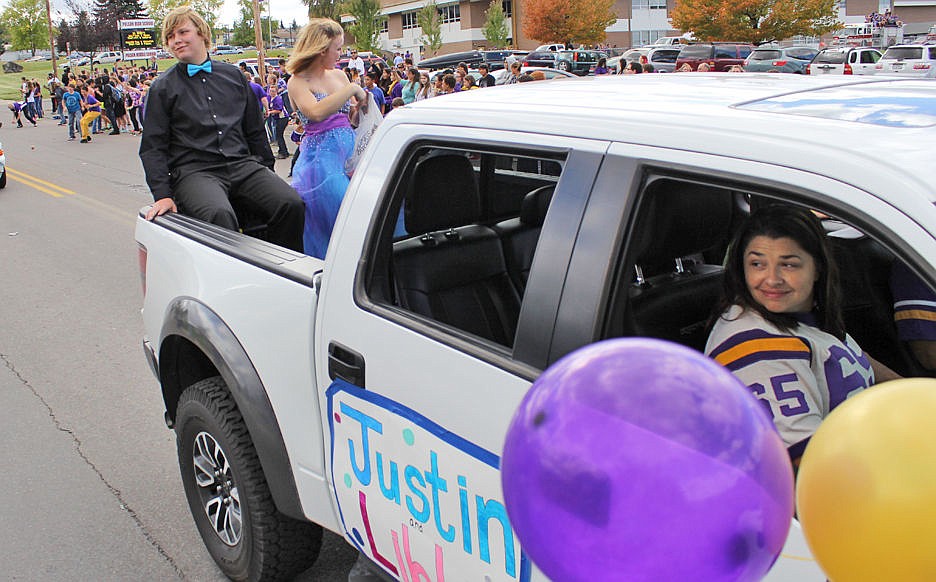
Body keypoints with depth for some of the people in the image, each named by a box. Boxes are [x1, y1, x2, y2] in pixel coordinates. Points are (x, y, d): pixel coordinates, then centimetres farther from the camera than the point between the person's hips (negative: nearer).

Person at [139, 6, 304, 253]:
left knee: (291, 204, -25)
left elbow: (255, 131, 23)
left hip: (243, 166, 3)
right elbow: (152, 148, 7)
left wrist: (268, 174, 16)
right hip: (194, 172, -3)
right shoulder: (162, 88, 10)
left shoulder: (233, 75, 18)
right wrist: (162, 195, -6)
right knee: (220, 215, -38)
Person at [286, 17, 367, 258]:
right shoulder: (298, 82, -2)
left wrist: (362, 103, 1)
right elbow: (316, 113, -23)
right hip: (321, 155, -6)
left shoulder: (338, 76, 15)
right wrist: (352, 89, -18)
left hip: (350, 150, 6)